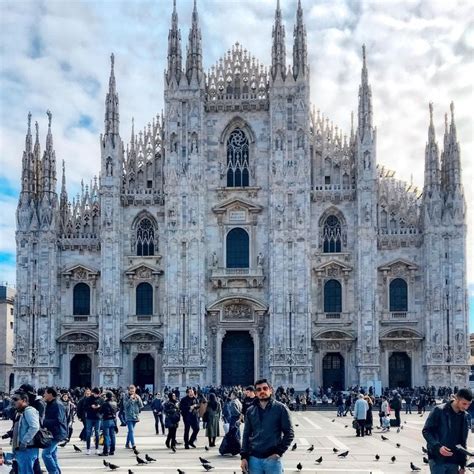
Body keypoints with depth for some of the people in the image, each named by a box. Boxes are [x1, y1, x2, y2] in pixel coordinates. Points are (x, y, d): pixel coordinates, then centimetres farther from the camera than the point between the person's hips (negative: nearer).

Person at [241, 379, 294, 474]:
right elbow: (246, 435, 11)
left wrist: (279, 452, -10)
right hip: (254, 458, 3)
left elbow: (289, 433, -2)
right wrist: (244, 457, 3)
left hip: (272, 459, -3)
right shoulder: (250, 411, 9)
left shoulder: (280, 408, -1)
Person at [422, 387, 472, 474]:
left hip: (454, 462, 5)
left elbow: (463, 441, 14)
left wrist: (462, 465, 13)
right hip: (438, 460, -5)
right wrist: (438, 446, -22)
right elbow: (426, 431, -7)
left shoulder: (465, 416, 7)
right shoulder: (439, 411, -9)